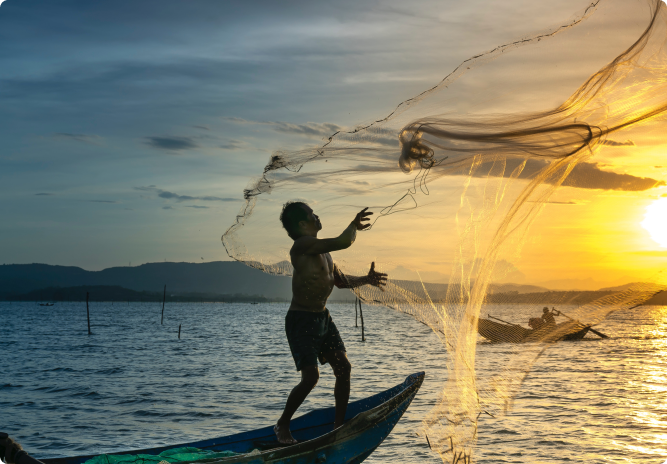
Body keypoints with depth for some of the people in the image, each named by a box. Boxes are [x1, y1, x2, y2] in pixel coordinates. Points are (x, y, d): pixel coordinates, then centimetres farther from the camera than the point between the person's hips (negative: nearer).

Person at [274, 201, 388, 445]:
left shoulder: (322, 250, 12)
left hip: (322, 317, 9)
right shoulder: (303, 244, -20)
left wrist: (365, 280, 13)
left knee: (343, 368, 4)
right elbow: (343, 242, -29)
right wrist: (354, 225, -12)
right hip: (301, 320, -9)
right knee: (311, 376, -14)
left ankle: (339, 424, 16)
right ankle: (282, 426, 6)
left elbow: (340, 280, 24)